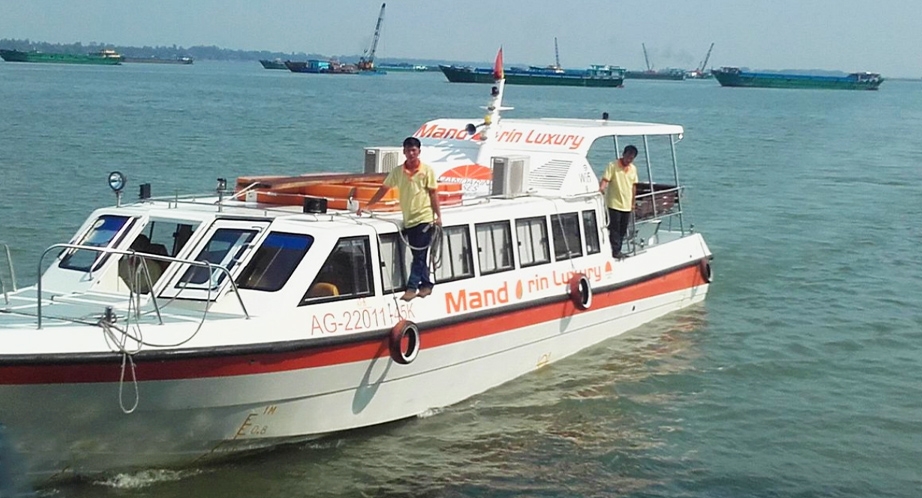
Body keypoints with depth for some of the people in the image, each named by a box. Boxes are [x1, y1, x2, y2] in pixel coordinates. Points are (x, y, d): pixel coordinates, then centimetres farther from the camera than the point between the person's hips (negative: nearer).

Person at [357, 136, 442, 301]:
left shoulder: (427, 170, -2)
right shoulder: (397, 172, 5)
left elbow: (433, 193, -1)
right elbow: (383, 189, 8)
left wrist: (438, 215, -6)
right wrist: (367, 206, 5)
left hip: (424, 219, -4)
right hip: (408, 220, 4)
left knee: (419, 256, -6)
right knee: (418, 256, 10)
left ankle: (412, 287, -6)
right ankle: (426, 284, 20)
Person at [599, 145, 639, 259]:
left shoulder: (633, 169, 9)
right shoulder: (613, 166, -9)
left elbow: (633, 186, 15)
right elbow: (605, 180, -18)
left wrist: (633, 203, 16)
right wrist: (601, 188, -38)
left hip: (627, 205, 6)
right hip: (614, 203, -6)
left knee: (623, 230, 11)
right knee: (615, 228, -4)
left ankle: (618, 250, 21)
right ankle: (615, 251, 2)